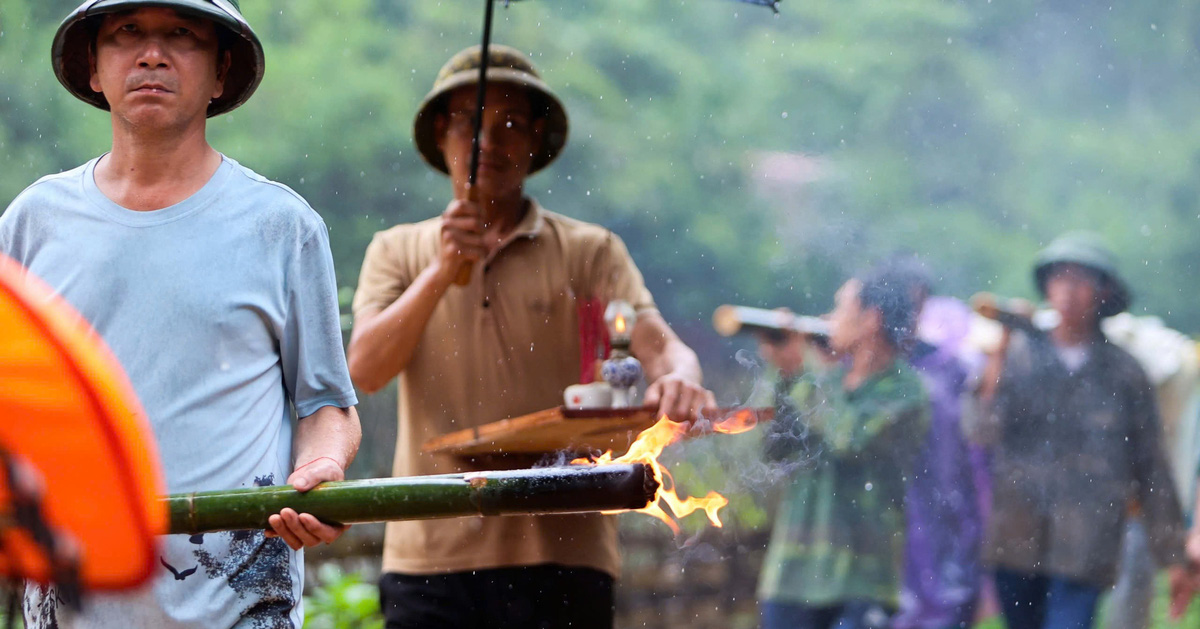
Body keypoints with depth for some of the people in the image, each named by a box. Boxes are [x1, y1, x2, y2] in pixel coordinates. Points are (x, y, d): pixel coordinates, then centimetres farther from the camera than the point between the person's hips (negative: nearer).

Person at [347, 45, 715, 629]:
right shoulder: (398, 251, 13)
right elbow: (365, 370, -2)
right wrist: (443, 271, -14)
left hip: (560, 558, -1)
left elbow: (659, 344, -4)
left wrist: (677, 377, -28)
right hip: (431, 556, 1)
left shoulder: (589, 251, 10)